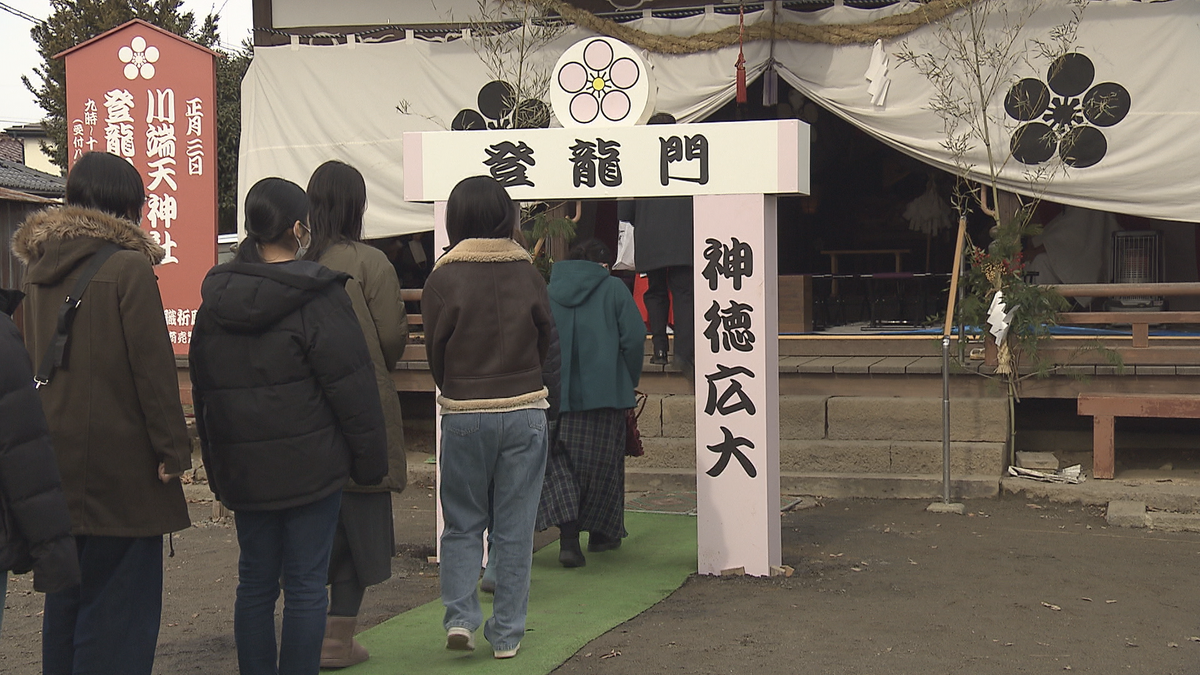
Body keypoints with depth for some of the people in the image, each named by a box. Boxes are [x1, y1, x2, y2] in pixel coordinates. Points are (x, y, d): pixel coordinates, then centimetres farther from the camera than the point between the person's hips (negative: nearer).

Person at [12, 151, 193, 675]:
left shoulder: (38, 267, 8)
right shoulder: (128, 267, -13)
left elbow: (32, 361, 15)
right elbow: (153, 367, -15)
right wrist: (172, 449, -9)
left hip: (55, 461, 7)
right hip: (118, 465, -7)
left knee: (65, 600, 18)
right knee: (118, 609, -2)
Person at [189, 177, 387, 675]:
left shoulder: (214, 300, 7)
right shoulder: (319, 297, -13)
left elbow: (202, 390, 14)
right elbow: (352, 388, -12)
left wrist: (217, 466, 21)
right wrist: (370, 461, -3)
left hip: (241, 469, 6)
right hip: (309, 466, -5)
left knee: (255, 582, 13)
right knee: (306, 586, 1)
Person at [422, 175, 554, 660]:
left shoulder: (444, 278, -7)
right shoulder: (528, 273, -2)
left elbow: (433, 349, 0)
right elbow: (545, 340, 6)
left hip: (463, 415, -1)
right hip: (525, 411, 1)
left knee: (462, 523, 14)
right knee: (514, 529, 7)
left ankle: (460, 615, 0)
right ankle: (507, 634, 11)